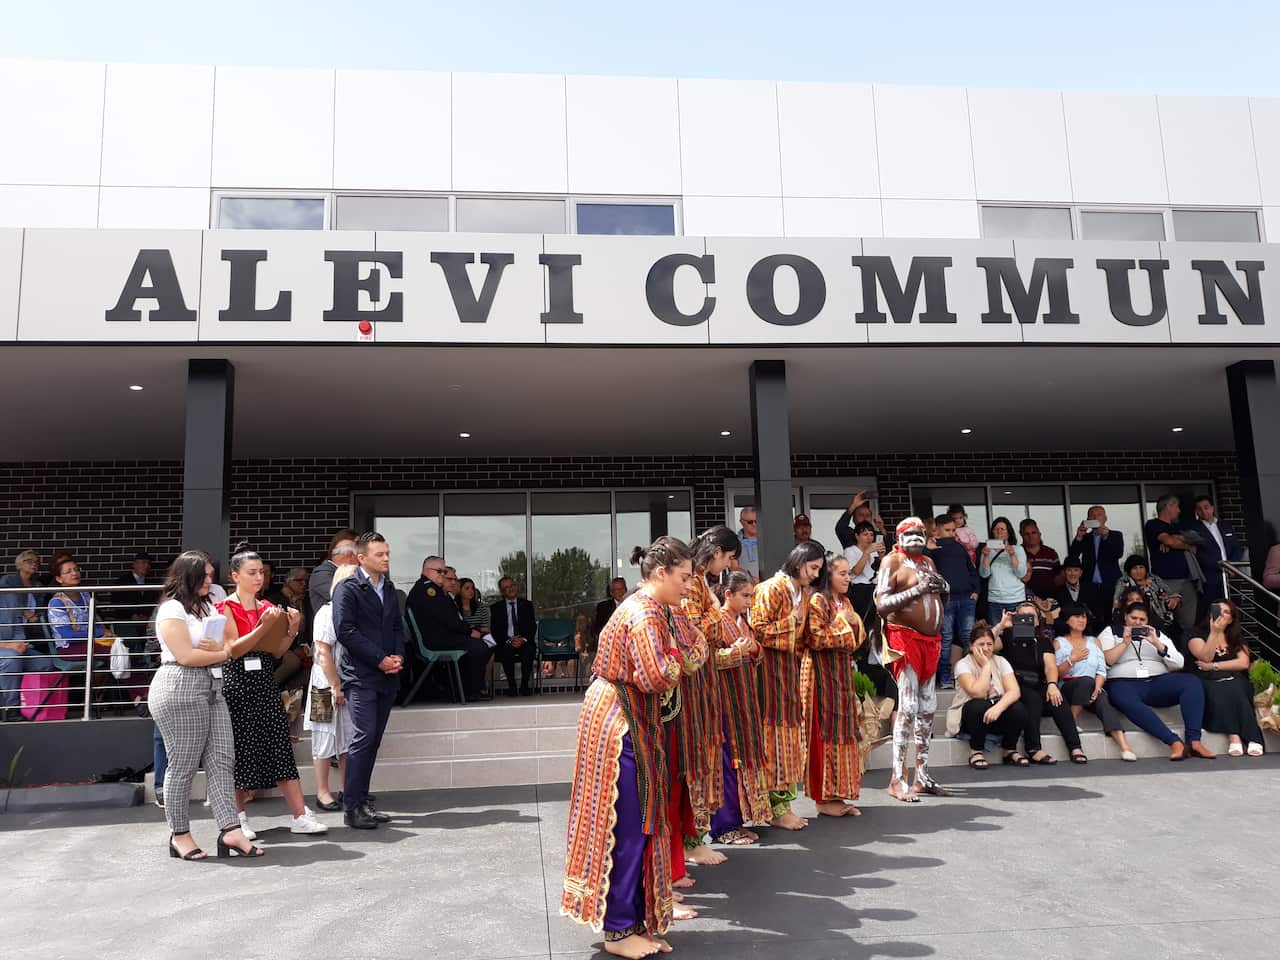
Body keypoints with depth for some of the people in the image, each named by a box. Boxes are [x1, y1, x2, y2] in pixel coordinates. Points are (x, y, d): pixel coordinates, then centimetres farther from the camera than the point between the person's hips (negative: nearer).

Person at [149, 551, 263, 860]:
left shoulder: (209, 608, 20)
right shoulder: (172, 609, -5)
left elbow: (232, 643, 16)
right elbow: (186, 656, -15)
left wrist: (218, 647, -8)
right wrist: (222, 654, 0)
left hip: (212, 689, 8)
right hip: (180, 689, -8)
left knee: (222, 758, -1)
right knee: (183, 765, 0)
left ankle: (230, 829, -4)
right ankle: (179, 835, 12)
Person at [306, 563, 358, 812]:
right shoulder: (328, 612, -11)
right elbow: (323, 653, -15)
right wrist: (336, 686, -16)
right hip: (329, 686, -6)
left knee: (348, 738, 10)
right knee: (327, 739, 2)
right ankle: (322, 792, 11)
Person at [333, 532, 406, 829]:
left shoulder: (388, 589, 17)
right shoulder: (348, 588, -6)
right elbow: (345, 630, -13)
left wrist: (398, 656, 0)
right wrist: (380, 659, -14)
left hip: (387, 676, 7)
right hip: (360, 675, -7)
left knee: (373, 740, 9)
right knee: (364, 738, -11)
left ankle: (362, 800, 17)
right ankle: (351, 808, -4)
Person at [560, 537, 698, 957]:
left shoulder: (648, 608, 13)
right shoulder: (645, 614, -19)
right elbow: (655, 676, -26)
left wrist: (690, 651, -3)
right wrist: (680, 654, -10)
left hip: (630, 721, 10)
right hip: (620, 722, -10)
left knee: (638, 823, 14)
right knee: (628, 824, -2)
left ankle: (633, 919, 23)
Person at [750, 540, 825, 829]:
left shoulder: (804, 592, 13)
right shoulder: (771, 589, -13)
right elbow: (757, 631, -18)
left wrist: (798, 661, 7)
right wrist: (791, 620, -17)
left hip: (790, 669, 8)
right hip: (770, 668, -8)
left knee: (791, 729, 9)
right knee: (774, 732, -5)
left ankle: (783, 802, 17)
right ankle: (776, 809, 1)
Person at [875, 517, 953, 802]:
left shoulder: (928, 562, 18)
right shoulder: (892, 561, -4)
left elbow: (940, 603, 27)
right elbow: (881, 604, -14)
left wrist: (943, 589, 4)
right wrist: (917, 590, -22)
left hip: (931, 640, 8)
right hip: (904, 638, -8)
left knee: (927, 708, 8)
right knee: (908, 708, -13)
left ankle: (922, 776, 15)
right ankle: (897, 780, -10)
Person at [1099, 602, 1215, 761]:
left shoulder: (1157, 635, 22)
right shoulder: (1110, 633, 15)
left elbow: (1178, 663, 7)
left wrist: (1156, 643, -4)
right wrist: (1125, 642, -4)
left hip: (1158, 682, 3)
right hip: (1124, 684, -3)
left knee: (1192, 682, -25)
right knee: (1128, 703, -39)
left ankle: (1194, 740, -32)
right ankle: (1175, 742, -41)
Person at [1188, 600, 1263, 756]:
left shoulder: (1237, 638, 20)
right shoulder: (1198, 635, 12)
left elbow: (1243, 663, 3)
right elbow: (1206, 657, -6)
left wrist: (1213, 666, -6)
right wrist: (1214, 632, -12)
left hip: (1234, 680, 2)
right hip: (1209, 682, -2)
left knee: (1234, 689, -34)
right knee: (1218, 692, -36)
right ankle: (1234, 736, -43)